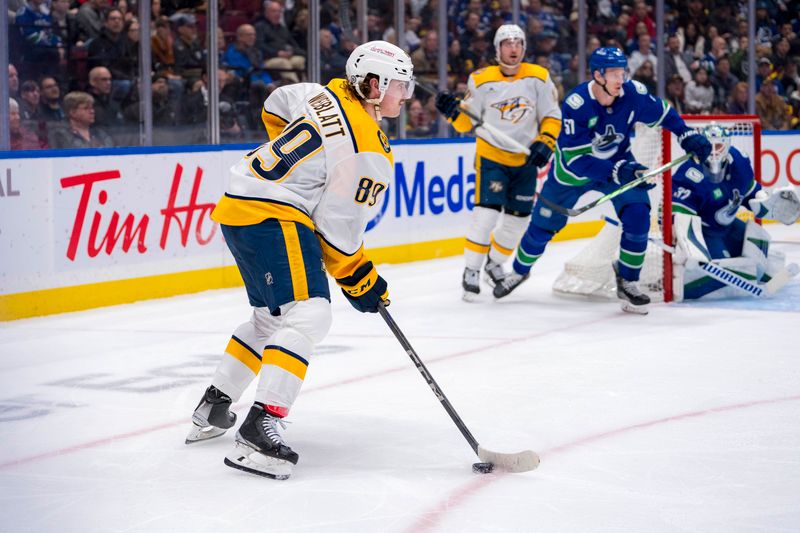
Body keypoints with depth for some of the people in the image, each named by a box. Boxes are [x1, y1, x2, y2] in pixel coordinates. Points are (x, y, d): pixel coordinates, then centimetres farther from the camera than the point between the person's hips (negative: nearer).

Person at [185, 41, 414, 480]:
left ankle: (212, 409, 33)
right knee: (306, 316, -19)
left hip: (240, 205, 10)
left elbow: (276, 107, 29)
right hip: (272, 217, -10)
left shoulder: (330, 95, 9)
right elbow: (338, 227, -14)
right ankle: (260, 429, -30)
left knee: (270, 316, 23)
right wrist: (359, 280, -1)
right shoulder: (366, 150, -15)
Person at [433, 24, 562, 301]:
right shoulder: (481, 80, -5)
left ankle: (495, 263, 31)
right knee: (486, 212, -16)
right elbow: (468, 123, 0)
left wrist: (545, 143, -14)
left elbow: (552, 117, 2)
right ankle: (471, 270, -4)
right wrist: (453, 111, -19)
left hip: (525, 160, 3)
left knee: (518, 218, 8)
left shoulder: (538, 78, -4)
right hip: (491, 156, -3)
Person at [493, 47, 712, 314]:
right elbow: (577, 159, -35)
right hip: (572, 169, -2)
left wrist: (689, 136, -16)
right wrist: (619, 172, -44)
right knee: (544, 223, 12)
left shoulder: (633, 94, -23)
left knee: (637, 217, -19)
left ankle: (627, 283, -3)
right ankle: (520, 270, 41)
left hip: (619, 163, 2)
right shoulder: (576, 105, -34)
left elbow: (664, 114, -2)